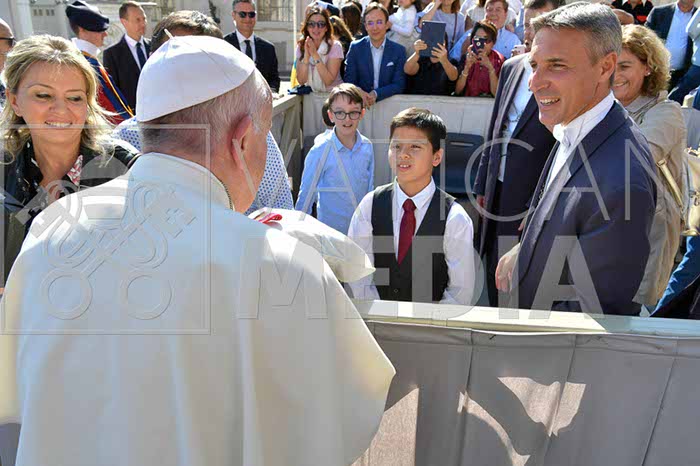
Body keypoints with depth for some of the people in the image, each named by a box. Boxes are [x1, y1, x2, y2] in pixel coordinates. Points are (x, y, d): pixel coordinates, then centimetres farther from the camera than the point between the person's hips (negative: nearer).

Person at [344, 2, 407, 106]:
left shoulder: (399, 50, 3)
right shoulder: (355, 47, 4)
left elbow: (399, 85, -1)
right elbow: (349, 80, 3)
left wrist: (376, 94, -18)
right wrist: (359, 92, -19)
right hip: (360, 101, 0)